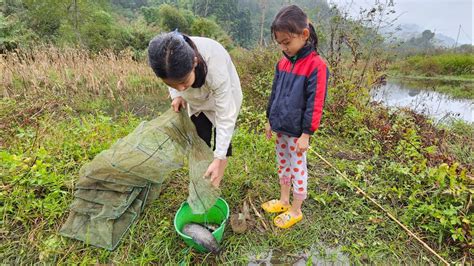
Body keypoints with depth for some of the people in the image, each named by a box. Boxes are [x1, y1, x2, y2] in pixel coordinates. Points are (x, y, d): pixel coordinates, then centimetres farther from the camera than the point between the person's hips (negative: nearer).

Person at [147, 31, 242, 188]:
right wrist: (176, 94, -21)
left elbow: (226, 117, -36)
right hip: (197, 100, 4)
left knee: (221, 144, -1)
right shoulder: (166, 57, -33)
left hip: (224, 97, -3)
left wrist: (219, 159, -35)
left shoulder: (215, 68, -45)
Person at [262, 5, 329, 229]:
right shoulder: (283, 62, 5)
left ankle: (296, 211, 26)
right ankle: (284, 200, 39)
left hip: (296, 132, -7)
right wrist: (270, 120, 15)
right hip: (280, 128, 7)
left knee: (297, 169, 8)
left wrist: (306, 134, -16)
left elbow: (315, 104, -17)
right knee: (283, 165, 20)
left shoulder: (316, 65, -18)